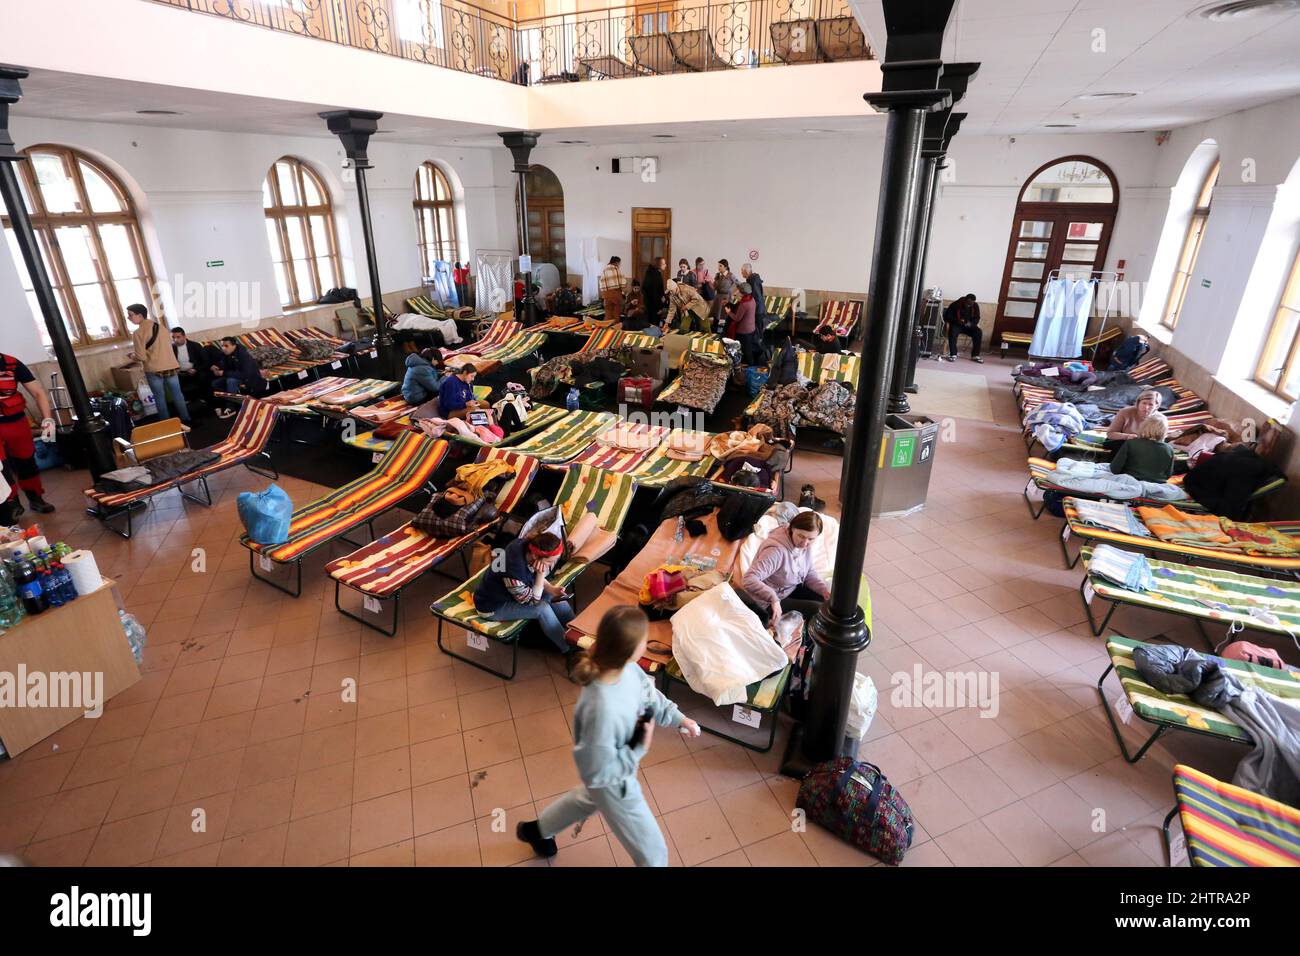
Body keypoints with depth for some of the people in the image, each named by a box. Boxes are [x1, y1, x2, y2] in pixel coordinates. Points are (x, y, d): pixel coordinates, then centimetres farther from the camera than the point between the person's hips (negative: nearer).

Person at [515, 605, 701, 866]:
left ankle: (536, 830, 65)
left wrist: (677, 718, -2)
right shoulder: (602, 710, -45)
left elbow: (648, 694, 1)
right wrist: (640, 749, -26)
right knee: (652, 851, 14)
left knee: (589, 798, 38)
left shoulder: (626, 668, -23)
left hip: (616, 766, 8)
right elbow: (598, 772, -30)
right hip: (614, 782, -8)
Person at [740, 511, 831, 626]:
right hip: (769, 602, -8)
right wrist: (774, 599, -54)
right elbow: (749, 580, -43)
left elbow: (809, 573, 4)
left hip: (791, 589, 8)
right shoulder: (776, 550, -35)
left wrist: (825, 590, -13)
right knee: (818, 609, -15)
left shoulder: (806, 544, -10)